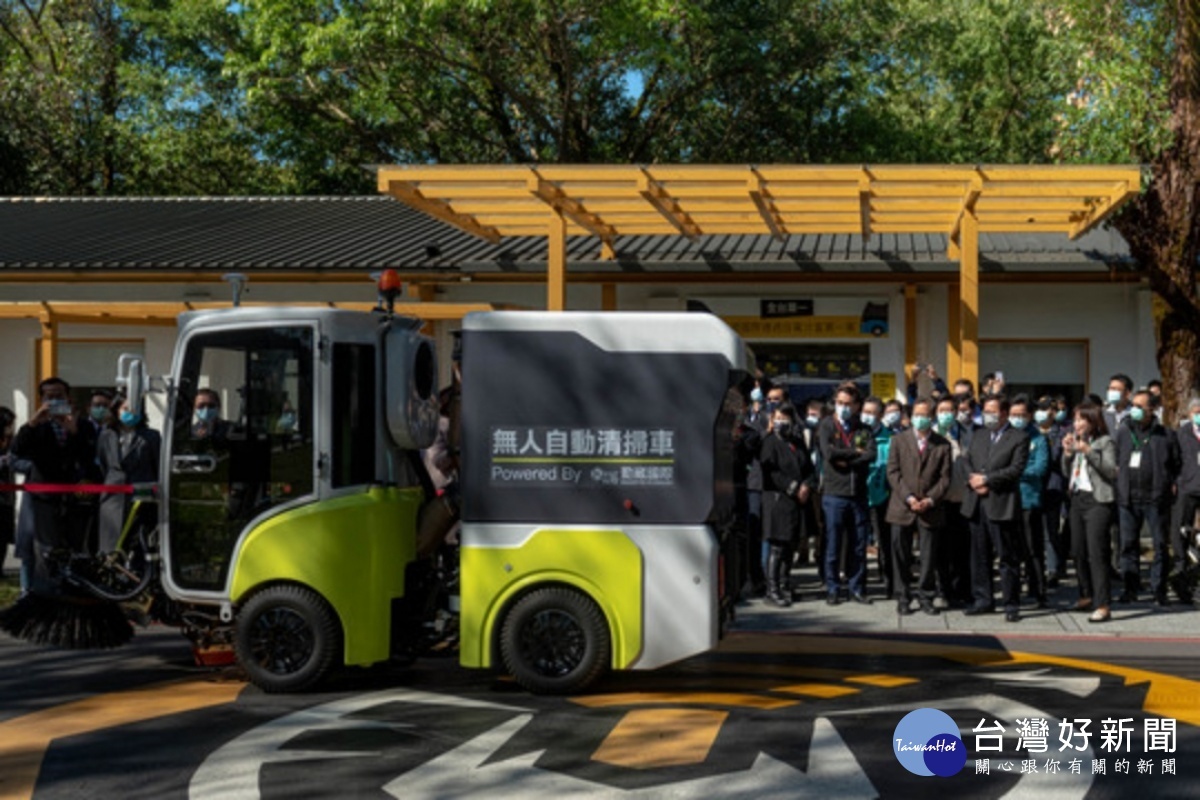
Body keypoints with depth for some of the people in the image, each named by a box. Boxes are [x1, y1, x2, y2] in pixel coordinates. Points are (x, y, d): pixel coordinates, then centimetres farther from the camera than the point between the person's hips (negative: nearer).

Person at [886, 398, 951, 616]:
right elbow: (893, 473, 0)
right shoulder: (898, 440, 7)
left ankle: (926, 597, 14)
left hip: (931, 509, 0)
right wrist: (909, 498, -11)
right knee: (901, 556, 3)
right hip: (902, 508, 0)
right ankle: (903, 599, 12)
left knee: (929, 558, 3)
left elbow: (945, 477, 3)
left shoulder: (942, 444, 7)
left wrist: (930, 500, -11)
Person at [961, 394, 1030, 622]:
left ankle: (1011, 605, 3)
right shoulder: (978, 437, 18)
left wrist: (986, 479, -12)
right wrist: (973, 480, -7)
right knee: (979, 556, 10)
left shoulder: (1019, 439, -1)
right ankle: (983, 600, 18)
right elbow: (968, 463, 14)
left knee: (1008, 558, -2)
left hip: (1002, 505, -6)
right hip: (976, 504, 6)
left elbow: (1016, 469, -11)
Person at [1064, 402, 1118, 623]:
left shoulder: (1105, 442, -5)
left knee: (1096, 554, -13)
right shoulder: (1076, 440, 15)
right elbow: (1067, 472, 16)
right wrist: (1067, 452, 0)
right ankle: (1087, 596, 27)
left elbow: (1111, 471, -15)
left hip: (1098, 501, -7)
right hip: (1078, 499, 7)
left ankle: (1103, 606, -15)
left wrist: (1088, 452, -20)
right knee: (1078, 552, 12)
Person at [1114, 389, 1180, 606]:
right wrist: (1120, 477, 8)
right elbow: (1115, 461, 21)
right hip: (1128, 498, 3)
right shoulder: (1123, 432, 11)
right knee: (1128, 543, 6)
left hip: (1156, 498, -3)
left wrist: (1171, 485, -2)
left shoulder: (1165, 435, 1)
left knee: (1160, 543, 1)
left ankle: (1159, 589, 8)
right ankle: (1131, 588, 15)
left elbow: (1177, 465, 6)